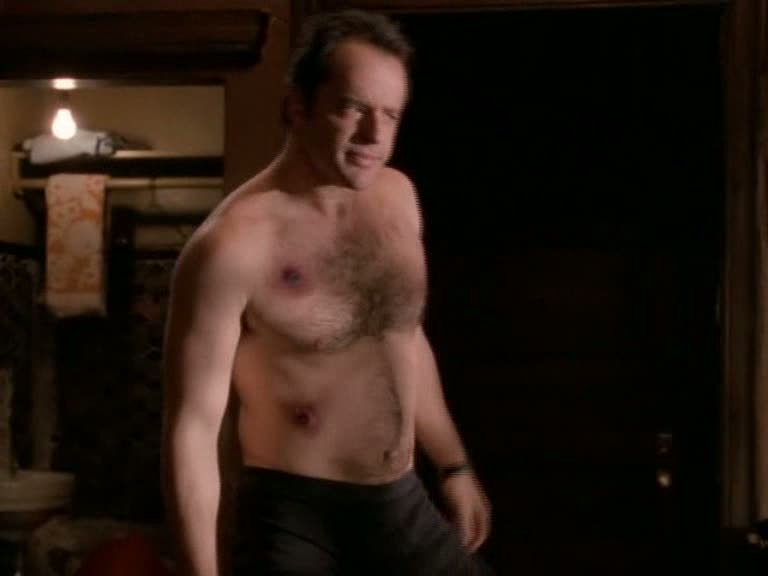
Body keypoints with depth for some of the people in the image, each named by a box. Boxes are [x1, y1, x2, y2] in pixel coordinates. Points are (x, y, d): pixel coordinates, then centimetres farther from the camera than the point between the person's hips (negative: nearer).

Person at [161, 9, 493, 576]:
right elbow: (193, 425, -17)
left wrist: (454, 464, 21)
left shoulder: (398, 195, 2)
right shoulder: (234, 243, -19)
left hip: (403, 505, 6)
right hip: (295, 517, -6)